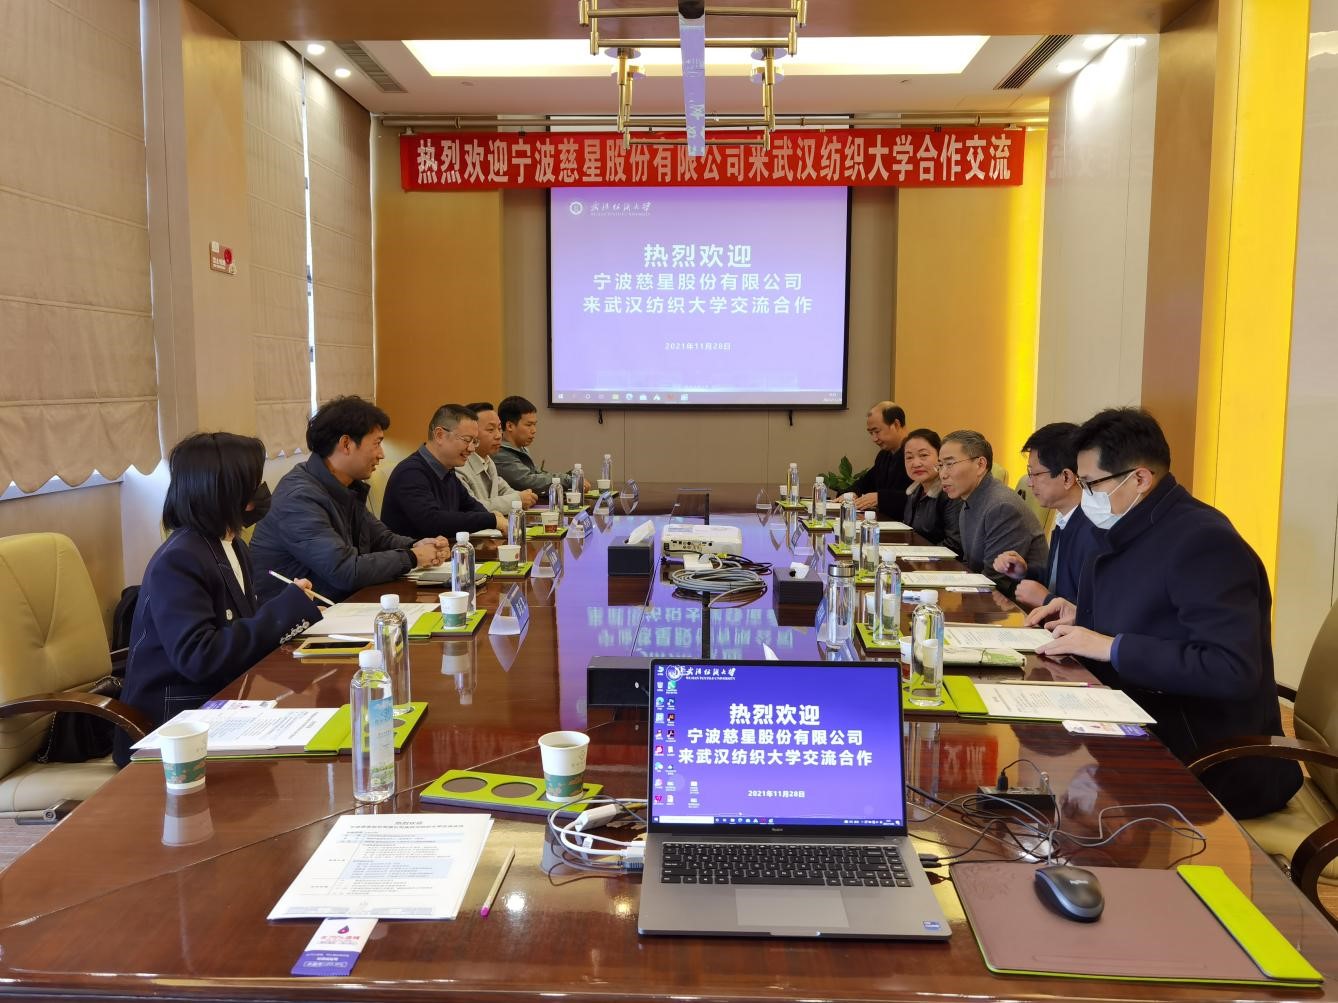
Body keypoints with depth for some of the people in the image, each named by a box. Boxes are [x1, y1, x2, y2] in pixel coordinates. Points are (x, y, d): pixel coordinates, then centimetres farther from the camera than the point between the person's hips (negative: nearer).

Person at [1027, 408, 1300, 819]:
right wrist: (1083, 619, 5)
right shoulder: (1128, 533, 8)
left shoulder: (1204, 542, -20)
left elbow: (1232, 671, -29)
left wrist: (1111, 647, -26)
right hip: (1147, 737, 8)